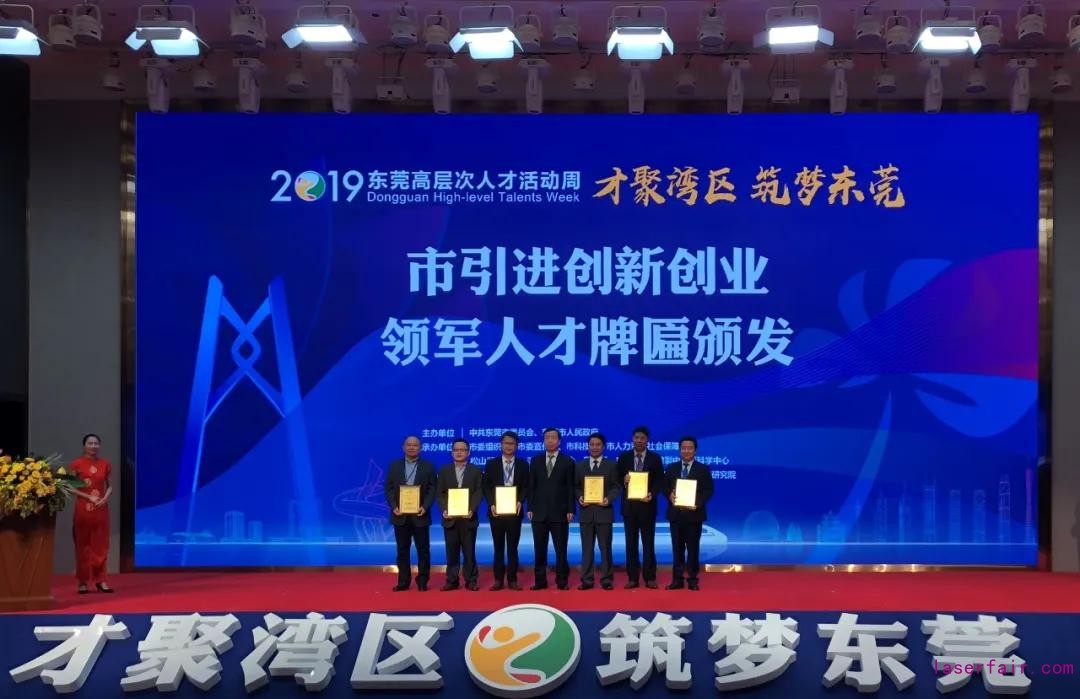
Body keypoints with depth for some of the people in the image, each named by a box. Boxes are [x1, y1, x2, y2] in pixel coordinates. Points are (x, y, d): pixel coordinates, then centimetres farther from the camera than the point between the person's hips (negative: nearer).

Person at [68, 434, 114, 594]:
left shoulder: (105, 464, 7)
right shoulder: (77, 464, -2)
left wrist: (105, 498, -8)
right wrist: (89, 497, -13)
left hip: (101, 508, 3)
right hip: (83, 508, -3)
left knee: (101, 544, 3)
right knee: (83, 544, 1)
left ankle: (100, 580, 7)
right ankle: (83, 581, 5)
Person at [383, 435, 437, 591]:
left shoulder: (428, 466, 3)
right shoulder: (394, 466, 8)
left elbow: (432, 489, -1)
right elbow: (388, 488, 5)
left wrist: (425, 507, -14)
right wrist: (394, 506, -9)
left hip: (420, 515, -1)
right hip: (400, 515, 1)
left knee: (423, 550, 1)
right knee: (402, 550, 6)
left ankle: (422, 582, 8)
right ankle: (403, 582, 11)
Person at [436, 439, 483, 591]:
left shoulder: (476, 471, 6)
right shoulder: (444, 470, 10)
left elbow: (479, 493, -1)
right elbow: (440, 493, 6)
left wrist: (472, 510, -15)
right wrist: (444, 509, -10)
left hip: (468, 517, -1)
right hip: (450, 517, 2)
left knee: (469, 551, 0)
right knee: (452, 551, 4)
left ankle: (471, 581, 5)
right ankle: (451, 580, 8)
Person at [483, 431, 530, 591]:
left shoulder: (523, 464, 6)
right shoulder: (491, 464, 5)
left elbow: (526, 486, 3)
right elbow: (486, 486, 3)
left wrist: (520, 501, -13)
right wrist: (491, 504, -11)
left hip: (514, 510, 0)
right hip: (496, 510, 0)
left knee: (513, 546, 3)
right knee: (498, 547, 6)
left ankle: (512, 580, 8)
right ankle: (498, 580, 9)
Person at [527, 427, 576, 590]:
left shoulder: (567, 462, 2)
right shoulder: (536, 460, 9)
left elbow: (571, 488, 0)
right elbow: (531, 486, 8)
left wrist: (570, 510, -7)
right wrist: (530, 508, 1)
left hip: (559, 513, -2)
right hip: (539, 512, 2)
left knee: (561, 549, 1)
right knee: (539, 549, 5)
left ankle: (562, 581, 8)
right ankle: (540, 580, 11)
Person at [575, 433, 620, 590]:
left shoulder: (611, 465, 4)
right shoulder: (580, 465, 10)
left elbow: (616, 487, 1)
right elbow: (576, 486, 9)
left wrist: (609, 499, -16)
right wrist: (579, 497, -10)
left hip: (604, 511, -2)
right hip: (586, 511, 2)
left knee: (605, 547, 2)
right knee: (586, 548, 4)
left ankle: (606, 580, 8)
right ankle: (587, 580, 8)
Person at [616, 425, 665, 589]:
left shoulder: (655, 458, 2)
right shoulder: (624, 457, 6)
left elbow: (660, 481, 0)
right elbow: (618, 479, 7)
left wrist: (652, 494, -17)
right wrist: (624, 481, -16)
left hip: (647, 504, -2)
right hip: (629, 504, 2)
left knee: (648, 542, 2)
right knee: (631, 542, 5)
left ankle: (649, 578, 6)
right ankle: (632, 578, 8)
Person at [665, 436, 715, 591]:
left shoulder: (703, 469, 2)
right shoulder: (671, 468, 10)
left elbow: (709, 490, -3)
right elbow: (665, 487, 9)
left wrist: (698, 503, -18)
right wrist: (670, 495, -13)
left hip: (694, 513, -2)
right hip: (676, 513, 2)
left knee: (693, 548, 2)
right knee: (677, 548, 5)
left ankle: (692, 580, 8)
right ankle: (677, 579, 9)